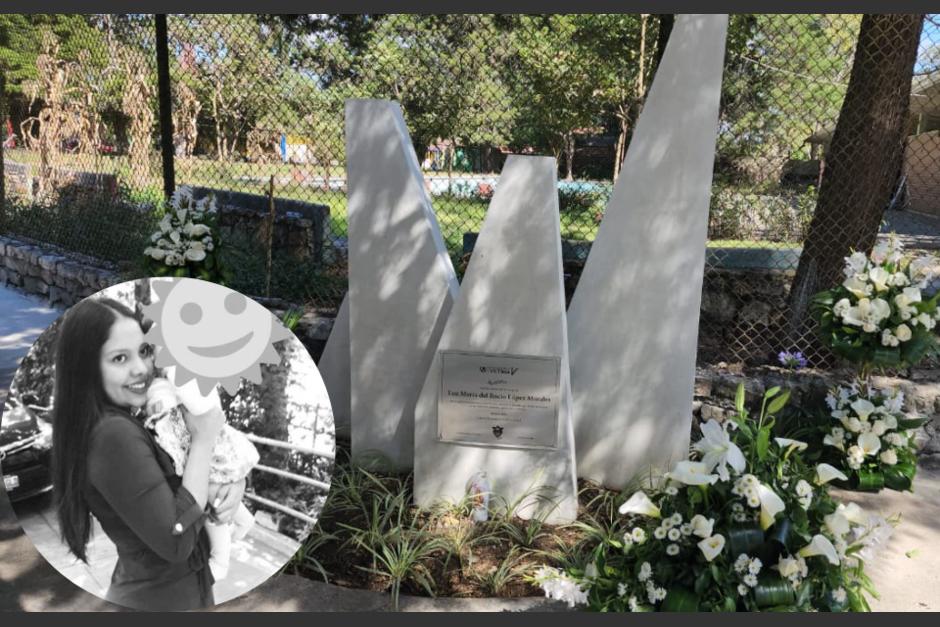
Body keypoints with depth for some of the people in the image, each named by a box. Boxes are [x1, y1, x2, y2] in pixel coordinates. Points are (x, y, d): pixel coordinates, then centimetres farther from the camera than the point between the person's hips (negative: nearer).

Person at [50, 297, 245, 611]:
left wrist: (234, 487, -14)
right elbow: (176, 542, -28)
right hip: (162, 599, -8)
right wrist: (202, 440, -23)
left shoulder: (136, 419, 2)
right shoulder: (114, 435, -26)